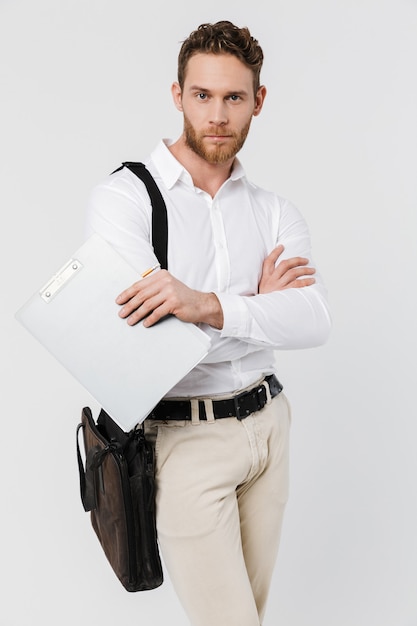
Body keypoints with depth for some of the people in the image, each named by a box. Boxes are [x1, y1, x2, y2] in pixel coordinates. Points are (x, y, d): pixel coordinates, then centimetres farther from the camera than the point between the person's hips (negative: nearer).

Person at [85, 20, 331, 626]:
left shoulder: (276, 213, 3)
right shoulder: (124, 197, -10)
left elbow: (315, 320, -14)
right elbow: (141, 336, -21)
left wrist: (210, 305, -32)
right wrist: (258, 305, -11)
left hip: (267, 423, 5)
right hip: (182, 438, -4)